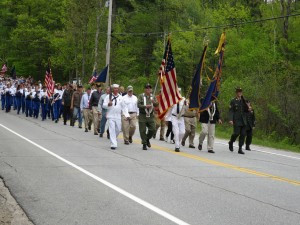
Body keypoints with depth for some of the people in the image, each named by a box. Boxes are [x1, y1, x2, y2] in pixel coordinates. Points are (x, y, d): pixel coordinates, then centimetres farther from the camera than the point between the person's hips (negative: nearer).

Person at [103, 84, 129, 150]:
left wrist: (127, 115, 0)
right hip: (110, 116, -3)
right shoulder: (108, 96, 2)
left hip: (118, 116, 3)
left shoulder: (120, 97, 9)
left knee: (118, 129, 7)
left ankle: (113, 139, 33)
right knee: (112, 130, -9)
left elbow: (124, 107, 10)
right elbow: (104, 105, 0)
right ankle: (113, 144, -8)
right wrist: (108, 104, -21)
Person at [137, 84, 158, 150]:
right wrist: (146, 106, -21)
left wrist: (154, 102, -18)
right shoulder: (141, 96, -1)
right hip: (142, 116, -3)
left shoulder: (153, 97, 9)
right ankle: (144, 144, 11)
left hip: (150, 116, 3)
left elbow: (156, 105, 3)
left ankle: (147, 139, 22)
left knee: (153, 129, -4)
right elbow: (138, 105, -9)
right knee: (143, 131, -1)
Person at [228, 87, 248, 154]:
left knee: (243, 134, 0)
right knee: (236, 133, -11)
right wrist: (231, 119, -16)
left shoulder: (243, 101, 14)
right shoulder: (233, 101, 1)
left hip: (243, 121, 4)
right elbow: (231, 111, -6)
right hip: (236, 120, -4)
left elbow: (246, 110, 15)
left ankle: (240, 149, 5)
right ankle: (231, 142, 19)